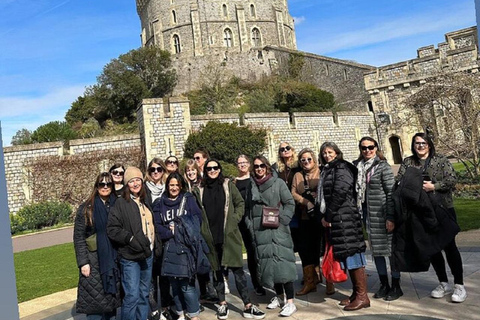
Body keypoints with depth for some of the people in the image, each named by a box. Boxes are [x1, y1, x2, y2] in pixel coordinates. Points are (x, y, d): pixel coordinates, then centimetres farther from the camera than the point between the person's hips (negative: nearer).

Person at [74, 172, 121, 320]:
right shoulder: (86, 208, -3)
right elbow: (78, 237, -4)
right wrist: (83, 262, -10)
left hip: (113, 260, 3)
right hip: (93, 261, -3)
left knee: (111, 299, 11)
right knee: (95, 300, 1)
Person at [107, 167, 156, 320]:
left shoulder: (145, 203, 11)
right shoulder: (121, 203, -7)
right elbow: (112, 229, -14)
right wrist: (131, 238, -22)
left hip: (147, 255, 6)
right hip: (130, 257, -6)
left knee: (144, 294, 14)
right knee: (132, 296, -6)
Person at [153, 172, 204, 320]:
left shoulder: (189, 200, 5)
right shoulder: (160, 204, 12)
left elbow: (196, 221, -1)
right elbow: (157, 226, 7)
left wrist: (177, 229, -8)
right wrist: (170, 232, -9)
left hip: (186, 248, -3)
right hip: (170, 249, 3)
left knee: (187, 284, -7)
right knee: (174, 284, 10)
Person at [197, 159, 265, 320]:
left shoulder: (228, 184, 5)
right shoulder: (201, 189, 5)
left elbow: (240, 203, 7)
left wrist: (235, 219, -4)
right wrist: (201, 228, 2)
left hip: (229, 234, -1)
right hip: (210, 236, 1)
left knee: (237, 269, -2)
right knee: (217, 270, 10)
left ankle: (248, 306, 4)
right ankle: (222, 304, 23)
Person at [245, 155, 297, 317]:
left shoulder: (278, 183, 1)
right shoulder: (252, 186, 12)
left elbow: (290, 203, -2)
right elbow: (249, 209, 17)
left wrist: (282, 219, -13)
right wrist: (250, 226, 6)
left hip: (277, 230, -4)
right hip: (260, 232, 4)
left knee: (282, 263, -8)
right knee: (267, 264, 7)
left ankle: (290, 302, -3)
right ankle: (278, 296, 24)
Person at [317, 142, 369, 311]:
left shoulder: (341, 168, -5)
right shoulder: (327, 170, 20)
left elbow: (340, 193, -15)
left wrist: (327, 216, -12)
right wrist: (325, 216, 7)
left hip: (344, 217, -8)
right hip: (335, 219, 8)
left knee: (352, 254, -7)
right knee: (346, 255, 10)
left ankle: (362, 296, -3)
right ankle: (356, 292, 17)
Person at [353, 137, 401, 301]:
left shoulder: (383, 166, -7)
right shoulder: (357, 166, 8)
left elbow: (391, 192, -11)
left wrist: (391, 217, -15)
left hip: (382, 213, -5)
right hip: (367, 213, 6)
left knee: (391, 248, 3)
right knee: (376, 250, 13)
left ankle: (396, 287, 15)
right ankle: (384, 284, 26)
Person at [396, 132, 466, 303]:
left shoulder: (441, 160, 1)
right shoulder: (407, 162, 7)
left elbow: (452, 179, -7)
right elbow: (399, 180, -3)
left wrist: (434, 186, -19)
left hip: (443, 209, -3)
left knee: (449, 245, 0)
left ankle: (459, 285, 12)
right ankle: (444, 283, 25)